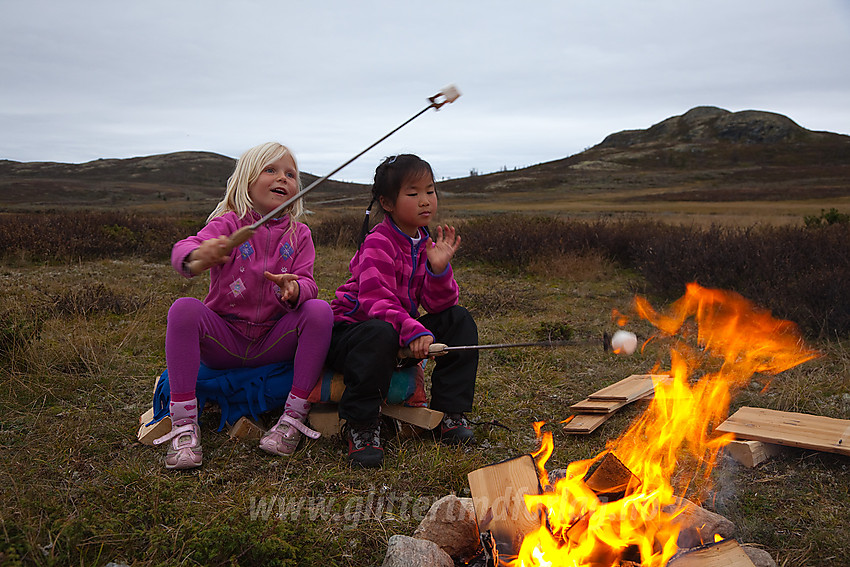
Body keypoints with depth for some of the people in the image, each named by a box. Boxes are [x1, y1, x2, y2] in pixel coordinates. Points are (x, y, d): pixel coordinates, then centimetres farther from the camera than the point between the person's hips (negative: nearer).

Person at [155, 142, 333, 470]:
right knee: (184, 309, -29)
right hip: (223, 339, -1)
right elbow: (182, 249, -25)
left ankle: (294, 418, -18)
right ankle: (184, 425, -24)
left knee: (320, 310, -24)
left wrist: (295, 288, -34)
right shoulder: (228, 224, -5)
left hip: (274, 341, 2)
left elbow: (308, 285, -7)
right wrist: (197, 258, -52)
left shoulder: (298, 235, 4)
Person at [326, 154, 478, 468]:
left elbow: (438, 305, -2)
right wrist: (413, 331, -42)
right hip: (350, 328, -7)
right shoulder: (378, 244, -17)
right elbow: (376, 301, -29)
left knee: (459, 320, -8)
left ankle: (449, 412, -4)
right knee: (380, 334, -42)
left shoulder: (426, 244, 7)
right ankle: (360, 427, -26)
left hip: (401, 334, 7)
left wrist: (439, 268, -20)